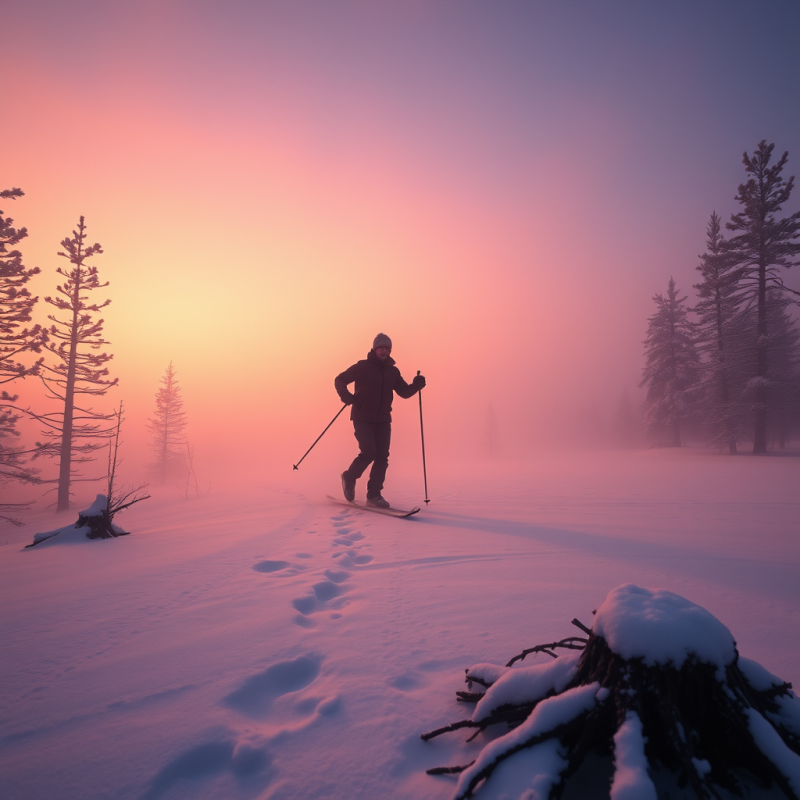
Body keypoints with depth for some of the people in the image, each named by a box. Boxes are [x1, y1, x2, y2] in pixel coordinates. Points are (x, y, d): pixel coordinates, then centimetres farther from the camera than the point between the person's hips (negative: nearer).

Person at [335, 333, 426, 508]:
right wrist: (346, 395, -19)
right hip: (363, 418, -4)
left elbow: (404, 392, 11)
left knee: (382, 457, -3)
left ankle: (374, 495, 7)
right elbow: (340, 380, 0)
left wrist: (415, 386, -9)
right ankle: (349, 478, 14)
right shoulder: (362, 367, -4)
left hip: (383, 420, 5)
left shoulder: (393, 371, 10)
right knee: (368, 453, -15)